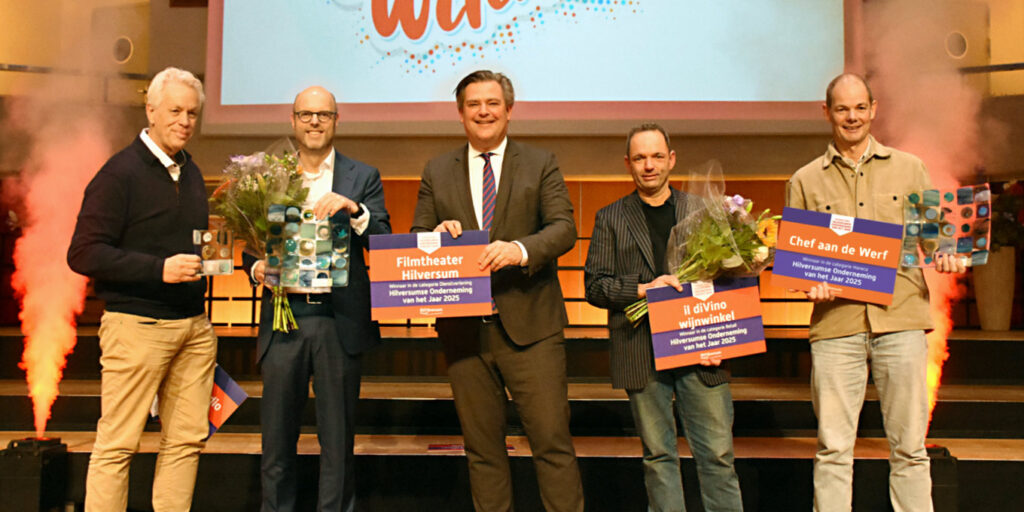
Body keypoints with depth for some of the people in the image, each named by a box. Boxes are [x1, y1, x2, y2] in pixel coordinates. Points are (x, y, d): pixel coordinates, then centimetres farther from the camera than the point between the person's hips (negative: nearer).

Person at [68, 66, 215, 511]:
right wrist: (159, 269, -20)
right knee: (117, 444, -1)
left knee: (186, 440, 8)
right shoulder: (121, 172, -7)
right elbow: (83, 253, -13)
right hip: (136, 324, -7)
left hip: (194, 324, 7)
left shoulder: (191, 173, 16)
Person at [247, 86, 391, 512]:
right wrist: (257, 267, -7)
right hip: (284, 317, 2)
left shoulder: (363, 177, 7)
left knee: (338, 438, 7)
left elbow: (384, 245, -2)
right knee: (277, 434, 9)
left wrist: (352, 209, -17)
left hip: (339, 319, -1)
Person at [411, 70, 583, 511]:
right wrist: (437, 236, -13)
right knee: (482, 447, 12)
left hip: (529, 325, -2)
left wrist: (520, 249, -25)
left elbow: (564, 229, -6)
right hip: (464, 328, 2)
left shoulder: (540, 164, 6)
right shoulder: (436, 172, 12)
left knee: (552, 439, 0)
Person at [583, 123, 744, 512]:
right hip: (642, 356, 0)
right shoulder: (610, 218, 8)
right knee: (658, 455, 8)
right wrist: (642, 289, -13)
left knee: (717, 453, 3)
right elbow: (595, 285, 2)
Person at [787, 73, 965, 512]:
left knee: (909, 445, 5)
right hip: (836, 323, 0)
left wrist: (945, 256, -5)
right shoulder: (805, 181, 12)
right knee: (832, 446, 2)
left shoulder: (909, 168, 13)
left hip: (900, 317, 1)